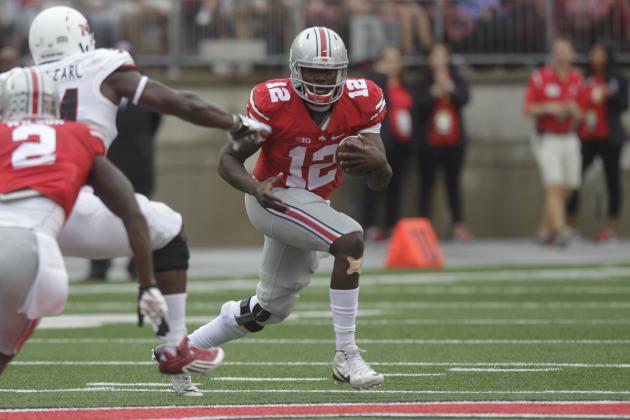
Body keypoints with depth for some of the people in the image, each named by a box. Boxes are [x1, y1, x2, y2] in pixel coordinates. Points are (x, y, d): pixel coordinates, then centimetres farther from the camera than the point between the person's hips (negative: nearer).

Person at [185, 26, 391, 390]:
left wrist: (376, 162, -36)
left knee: (272, 309, 18)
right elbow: (229, 160, -14)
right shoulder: (273, 102, -22)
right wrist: (256, 188, -35)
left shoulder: (361, 101, -12)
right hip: (276, 199, -6)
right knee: (351, 241, -29)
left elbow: (381, 182, -11)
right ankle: (347, 356, -25)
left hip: (314, 207, 6)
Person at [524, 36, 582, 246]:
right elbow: (528, 109, -5)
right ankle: (559, 229, -26)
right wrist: (548, 108, -21)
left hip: (569, 139, 5)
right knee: (554, 187, -16)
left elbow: (579, 115, 13)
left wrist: (574, 110, -10)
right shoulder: (540, 78, -7)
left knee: (566, 189, 4)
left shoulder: (577, 79, 6)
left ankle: (544, 230, 18)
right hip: (547, 140, -5)